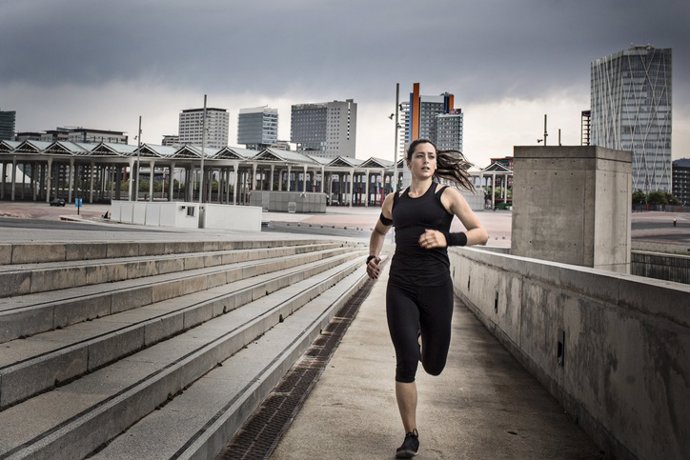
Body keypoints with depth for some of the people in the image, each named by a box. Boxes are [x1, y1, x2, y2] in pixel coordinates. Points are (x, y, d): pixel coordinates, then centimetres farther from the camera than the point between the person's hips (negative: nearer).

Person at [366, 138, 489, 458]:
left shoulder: (447, 195, 3)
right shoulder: (394, 200, 12)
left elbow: (481, 234, -2)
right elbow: (379, 231, 30)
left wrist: (447, 239, -19)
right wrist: (372, 257, 11)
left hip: (436, 286, -1)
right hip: (400, 287, 1)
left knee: (434, 365, 9)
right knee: (406, 362, -5)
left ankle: (423, 336, 46)